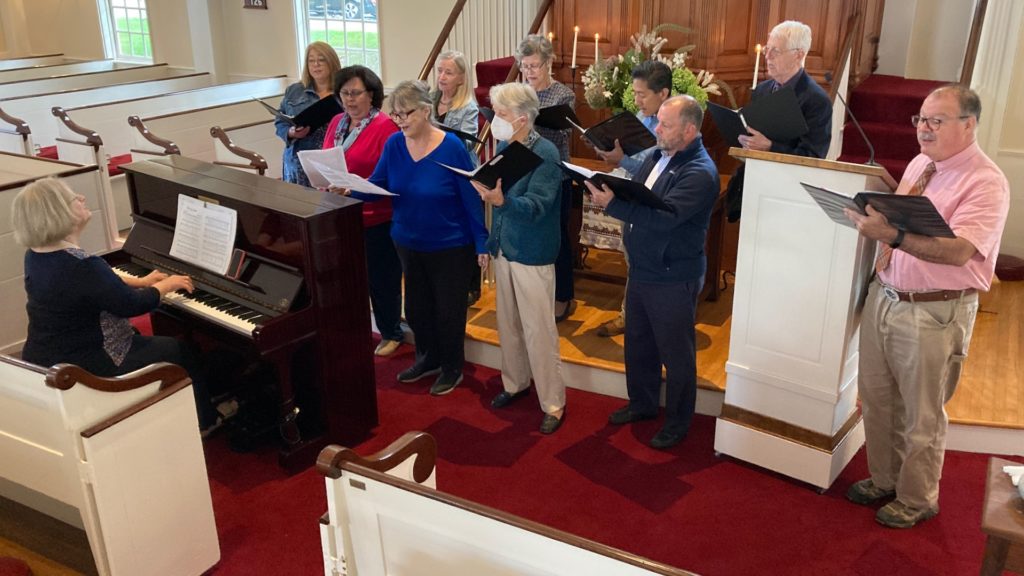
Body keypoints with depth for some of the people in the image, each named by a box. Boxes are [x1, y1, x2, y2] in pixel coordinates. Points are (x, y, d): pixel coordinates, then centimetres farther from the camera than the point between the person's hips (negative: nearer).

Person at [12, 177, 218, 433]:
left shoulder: (36, 256, 0)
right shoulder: (83, 266, -30)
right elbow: (132, 305, -18)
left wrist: (141, 282, 18)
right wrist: (166, 286, -1)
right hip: (83, 368, -9)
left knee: (144, 338, 29)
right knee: (176, 350, 8)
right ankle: (203, 421, 25)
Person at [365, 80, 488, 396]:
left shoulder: (451, 147, -19)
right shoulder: (393, 144, -5)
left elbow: (472, 197, -15)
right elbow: (375, 185, -2)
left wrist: (482, 243, -14)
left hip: (450, 246, -5)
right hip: (408, 243, 5)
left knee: (448, 310, 9)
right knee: (416, 307, 19)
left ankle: (452, 368, 31)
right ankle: (428, 358, 42)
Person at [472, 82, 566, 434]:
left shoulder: (545, 154, -18)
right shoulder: (503, 147, 3)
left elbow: (536, 206, -27)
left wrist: (500, 200, -45)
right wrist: (491, 243, 9)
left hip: (533, 256, -7)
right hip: (503, 249, 7)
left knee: (538, 331, -1)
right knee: (508, 323, 18)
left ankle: (553, 403, 11)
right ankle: (515, 383, 37)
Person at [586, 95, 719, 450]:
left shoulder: (700, 173, -22)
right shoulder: (658, 156, 4)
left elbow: (664, 217, -33)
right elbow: (635, 196, 9)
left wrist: (612, 204, -38)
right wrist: (606, 190, -11)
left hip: (673, 279, -8)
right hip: (640, 270, 8)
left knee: (676, 354, 8)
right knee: (638, 343, 21)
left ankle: (678, 422, 26)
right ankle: (642, 404, 41)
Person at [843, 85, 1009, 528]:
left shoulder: (986, 183, -15)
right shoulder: (919, 165, 10)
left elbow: (959, 250, -29)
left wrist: (894, 236, -40)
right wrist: (876, 223, 3)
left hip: (935, 314, -7)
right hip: (884, 297, 7)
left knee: (921, 415, 7)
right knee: (876, 400, 17)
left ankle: (916, 500, 27)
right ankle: (883, 479, 37)